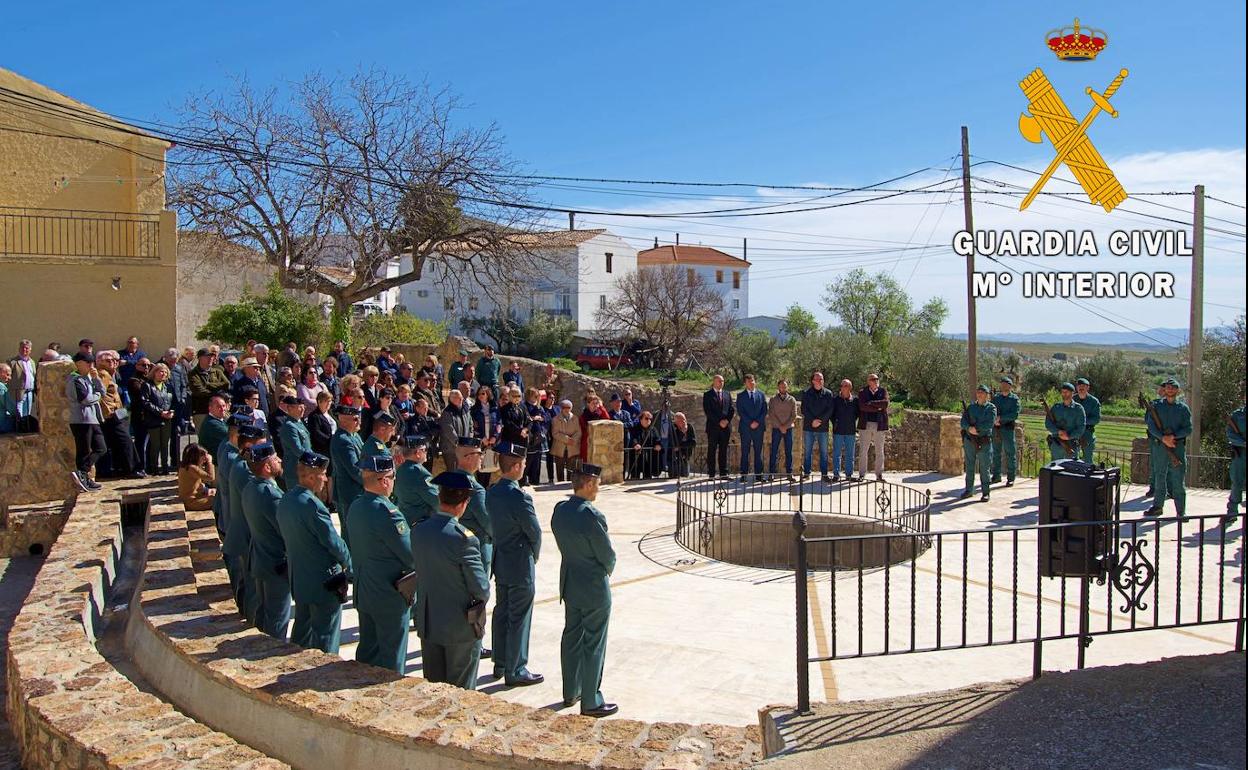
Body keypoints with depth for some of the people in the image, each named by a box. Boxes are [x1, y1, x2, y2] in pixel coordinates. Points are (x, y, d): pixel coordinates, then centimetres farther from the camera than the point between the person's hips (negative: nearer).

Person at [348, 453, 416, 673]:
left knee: (367, 651, 20)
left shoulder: (355, 507, 2)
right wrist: (431, 569, -1)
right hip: (391, 597, -8)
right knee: (392, 659, 6)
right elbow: (412, 555, -19)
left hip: (363, 594, 8)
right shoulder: (387, 513, -24)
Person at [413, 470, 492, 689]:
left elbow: (421, 571, 6)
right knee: (461, 690, 10)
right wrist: (481, 600, 5)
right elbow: (480, 586, -17)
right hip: (461, 627, -6)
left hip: (427, 623, 6)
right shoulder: (464, 538, -23)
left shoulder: (418, 531, -5)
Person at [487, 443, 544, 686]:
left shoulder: (492, 492, 0)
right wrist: (534, 555, 6)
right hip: (520, 567, -8)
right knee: (519, 620, 3)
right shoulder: (520, 497, -24)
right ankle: (515, 671, 14)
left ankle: (500, 664, 31)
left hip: (500, 564, 8)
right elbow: (535, 533, -16)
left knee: (501, 614, 18)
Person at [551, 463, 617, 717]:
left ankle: (571, 692, 33)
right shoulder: (592, 516, -26)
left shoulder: (559, 510, -3)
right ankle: (591, 702, 14)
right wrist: (607, 571, 6)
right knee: (593, 646, 4)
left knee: (571, 638, 19)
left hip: (569, 585, 8)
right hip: (594, 589, -8)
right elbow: (608, 556, -17)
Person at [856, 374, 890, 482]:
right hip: (865, 425, -1)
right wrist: (878, 408, -11)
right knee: (863, 451, 0)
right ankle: (862, 474, 6)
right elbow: (862, 406, -11)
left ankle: (879, 474, 11)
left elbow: (885, 403, -11)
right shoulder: (862, 392, 5)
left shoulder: (883, 391, 8)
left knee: (880, 451, 5)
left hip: (879, 425, 1)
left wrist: (871, 403, -11)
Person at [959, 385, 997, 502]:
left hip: (984, 442, -4)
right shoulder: (971, 407, 12)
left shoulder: (991, 408, 0)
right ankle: (968, 490, 19)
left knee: (984, 468, -1)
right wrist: (969, 428, -18)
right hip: (969, 441, 4)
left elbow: (990, 423, -14)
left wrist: (976, 428, -16)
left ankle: (985, 493, 5)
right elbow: (963, 421, 1)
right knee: (969, 467, 10)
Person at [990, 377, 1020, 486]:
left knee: (1010, 454, -3)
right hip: (995, 428, 5)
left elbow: (1015, 415, -12)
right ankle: (996, 476, 20)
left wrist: (1000, 418, -18)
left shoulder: (1014, 399, -1)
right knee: (996, 453, 10)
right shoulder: (996, 397, 13)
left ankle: (1010, 478, 2)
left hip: (1008, 429, -5)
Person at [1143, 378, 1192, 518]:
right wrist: (1163, 438, -17)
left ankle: (1181, 511, 4)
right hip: (1159, 446, 1)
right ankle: (1157, 507, 17)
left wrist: (1174, 436, -16)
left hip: (1178, 447, -1)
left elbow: (1188, 429, -1)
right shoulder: (1156, 405, 5)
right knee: (1159, 477, 8)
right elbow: (1150, 425, -4)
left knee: (1178, 480, -1)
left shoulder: (1183, 408, 5)